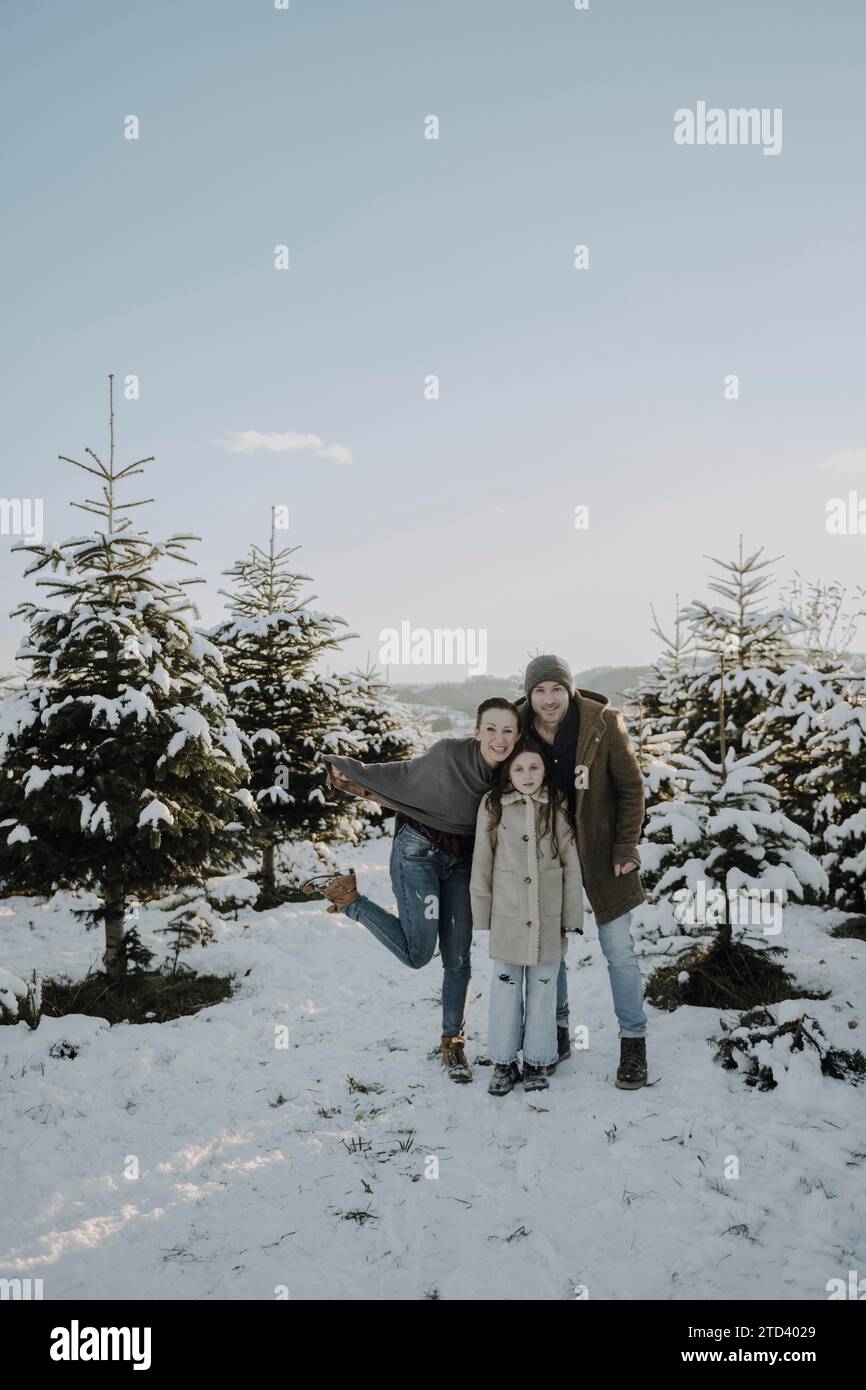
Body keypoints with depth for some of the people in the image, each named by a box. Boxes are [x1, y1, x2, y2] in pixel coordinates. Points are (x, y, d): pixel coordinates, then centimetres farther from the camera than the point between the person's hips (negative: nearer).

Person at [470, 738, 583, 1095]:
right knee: (505, 989, 7)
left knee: (543, 989, 9)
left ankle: (538, 1062, 24)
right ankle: (504, 1062, 22)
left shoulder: (557, 807, -1)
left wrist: (571, 916, 0)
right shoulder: (492, 805, -2)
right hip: (507, 917, 0)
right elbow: (482, 862, 2)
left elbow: (570, 865, 2)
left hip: (547, 918, 0)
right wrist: (482, 914, 2)